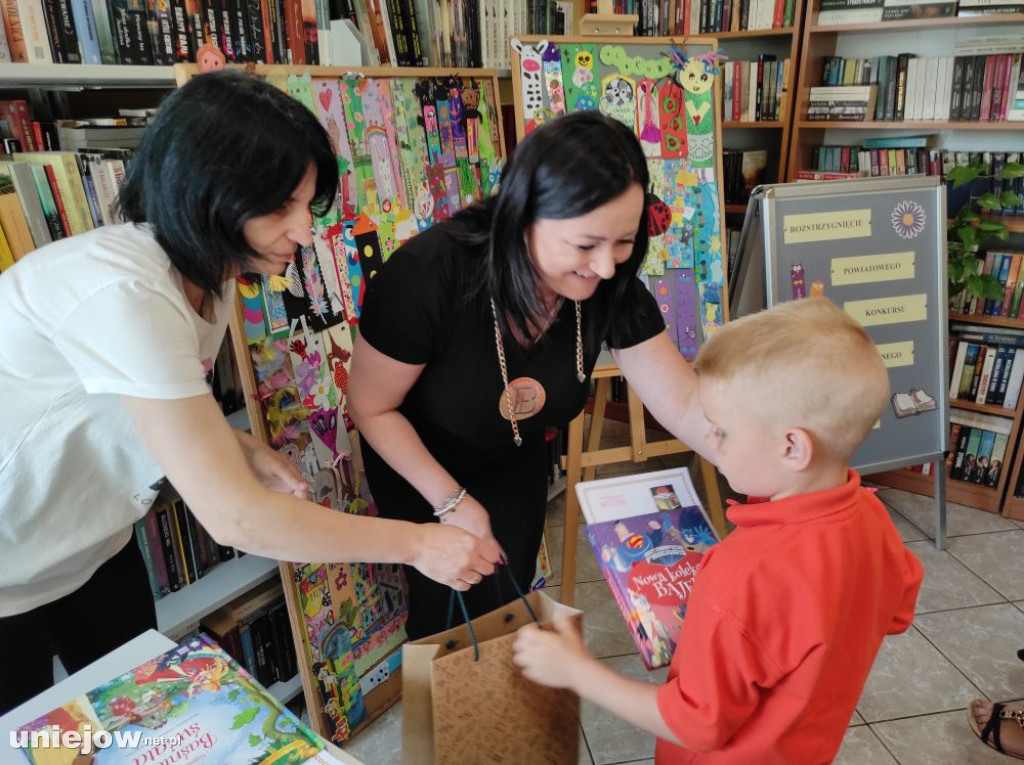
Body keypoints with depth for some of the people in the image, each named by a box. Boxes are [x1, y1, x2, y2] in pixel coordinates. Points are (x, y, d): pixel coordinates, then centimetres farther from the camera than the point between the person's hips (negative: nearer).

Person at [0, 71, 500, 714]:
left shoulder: (206, 272, -7)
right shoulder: (125, 293, -36)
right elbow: (234, 517, -36)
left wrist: (245, 450, -13)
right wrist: (419, 544, -27)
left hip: (94, 546, 8)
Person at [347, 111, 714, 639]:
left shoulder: (612, 286, -24)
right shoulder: (429, 274, -36)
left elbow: (686, 407, -21)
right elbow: (371, 407, -23)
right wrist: (451, 501, -21)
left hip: (514, 463, 4)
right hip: (417, 462, -3)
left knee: (507, 605, 17)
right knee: (447, 605, 5)